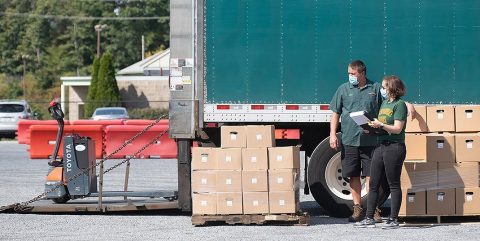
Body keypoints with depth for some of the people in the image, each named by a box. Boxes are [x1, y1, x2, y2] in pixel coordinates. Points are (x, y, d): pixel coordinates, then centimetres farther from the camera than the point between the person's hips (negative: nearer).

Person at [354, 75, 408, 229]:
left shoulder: (399, 104, -7)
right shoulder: (384, 103, 19)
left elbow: (397, 129, -14)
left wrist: (380, 125, -22)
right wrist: (371, 127, 7)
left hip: (394, 147, -8)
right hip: (380, 146, 8)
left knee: (394, 185, -2)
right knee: (373, 184, 6)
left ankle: (393, 219, 2)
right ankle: (369, 219, 9)